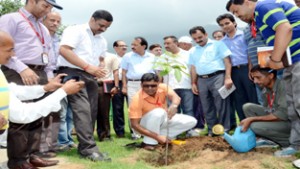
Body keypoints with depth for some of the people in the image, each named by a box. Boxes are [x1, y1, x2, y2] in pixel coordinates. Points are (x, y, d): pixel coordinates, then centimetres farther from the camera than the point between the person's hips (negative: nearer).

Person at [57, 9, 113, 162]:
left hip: (90, 77, 8)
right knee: (82, 110, -17)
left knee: (91, 112, 5)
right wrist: (88, 67, -20)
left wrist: (99, 69, 0)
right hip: (73, 73, -8)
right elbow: (64, 50, -17)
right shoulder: (75, 30, -5)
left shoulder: (102, 41, 19)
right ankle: (89, 148, -18)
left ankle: (84, 146, 13)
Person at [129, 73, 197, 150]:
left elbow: (175, 97, -36)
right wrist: (156, 136, -36)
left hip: (163, 119, 5)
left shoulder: (162, 87, -17)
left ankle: (162, 135, -7)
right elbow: (135, 124, -29)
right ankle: (149, 142, -22)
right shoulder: (137, 99, -27)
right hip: (147, 124, -5)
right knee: (158, 112, -37)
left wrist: (174, 105, -61)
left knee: (191, 121, -9)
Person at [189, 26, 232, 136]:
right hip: (202, 80, 5)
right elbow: (193, 68, 18)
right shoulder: (192, 51, 18)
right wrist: (193, 83, 11)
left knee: (221, 105, -5)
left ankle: (224, 130, 2)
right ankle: (212, 130, 17)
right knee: (207, 108, 8)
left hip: (217, 77, -5)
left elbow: (227, 61, -3)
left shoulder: (217, 44, 4)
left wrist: (228, 77, -12)